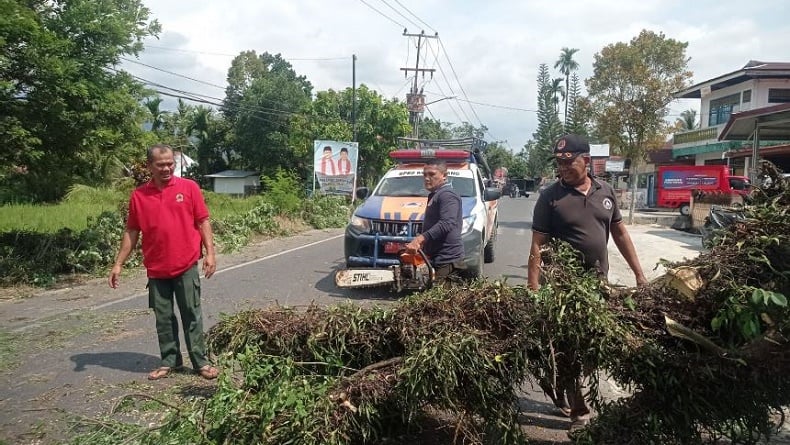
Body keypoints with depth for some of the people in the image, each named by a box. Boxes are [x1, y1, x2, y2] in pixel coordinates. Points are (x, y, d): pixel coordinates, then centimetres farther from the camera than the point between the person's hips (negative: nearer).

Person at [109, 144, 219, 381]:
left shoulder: (189, 187, -2)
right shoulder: (138, 195, 3)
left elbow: (203, 222, -1)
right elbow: (131, 232, 8)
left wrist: (210, 253, -9)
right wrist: (118, 264, 5)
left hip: (186, 266, -2)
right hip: (156, 269, 2)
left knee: (191, 315, 4)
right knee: (163, 317, 11)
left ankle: (200, 362, 13)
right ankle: (169, 361, 25)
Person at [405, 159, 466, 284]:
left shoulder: (447, 195, -11)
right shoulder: (435, 195, 22)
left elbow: (447, 223, -26)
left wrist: (420, 238, -35)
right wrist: (421, 242, 22)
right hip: (437, 260, 10)